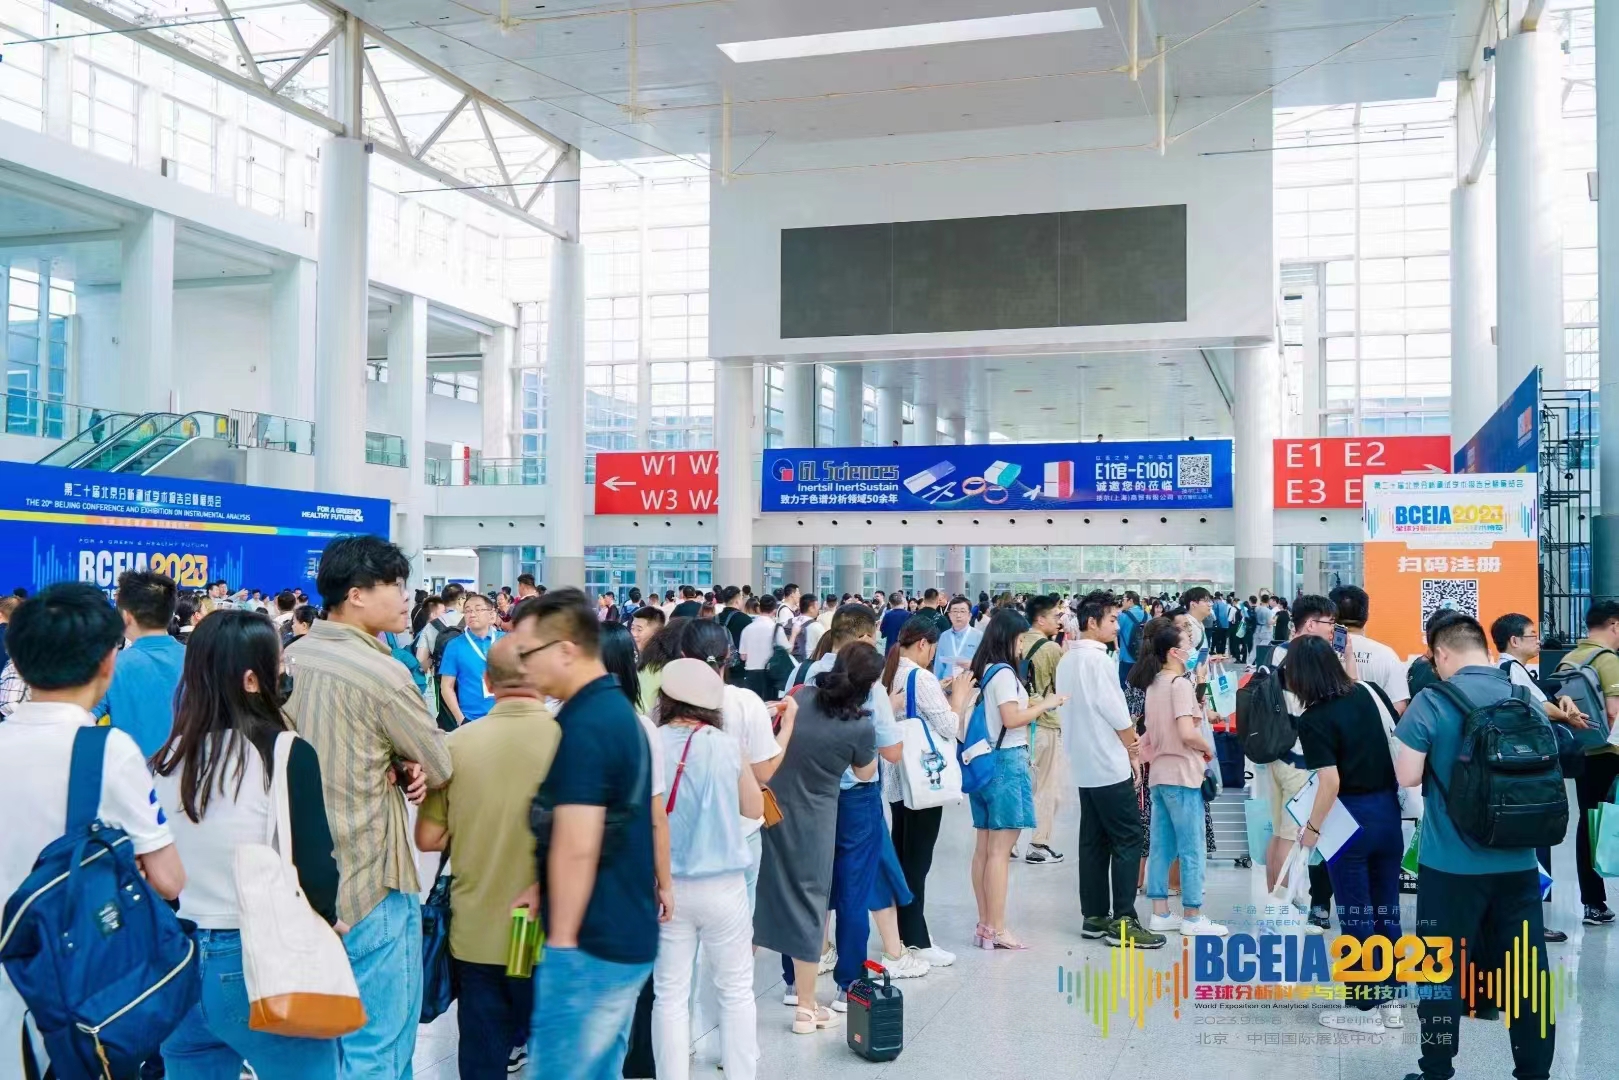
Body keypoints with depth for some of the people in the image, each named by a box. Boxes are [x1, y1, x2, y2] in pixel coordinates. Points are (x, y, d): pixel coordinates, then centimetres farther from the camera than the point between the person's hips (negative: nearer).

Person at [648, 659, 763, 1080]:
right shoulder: (726, 745, -8)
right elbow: (754, 808, 6)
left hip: (666, 886, 1)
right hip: (722, 884, -1)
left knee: (670, 995, 10)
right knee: (736, 991, 13)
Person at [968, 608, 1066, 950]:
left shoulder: (983, 670, 12)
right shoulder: (1004, 673, -13)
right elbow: (1011, 719, -20)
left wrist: (1029, 705, 13)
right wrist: (1044, 705, -9)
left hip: (985, 760, 9)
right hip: (1006, 761, -9)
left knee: (984, 847, 10)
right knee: (1000, 850, -6)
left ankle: (985, 925, 16)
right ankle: (997, 930, -3)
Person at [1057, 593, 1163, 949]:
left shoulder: (1067, 660, 12)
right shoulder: (1097, 658, -15)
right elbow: (1117, 714, -16)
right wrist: (1134, 751, -1)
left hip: (1084, 764, 9)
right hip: (1110, 764, -9)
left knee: (1094, 841, 11)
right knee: (1128, 840, -5)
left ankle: (1094, 916, 14)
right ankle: (1123, 922, -6)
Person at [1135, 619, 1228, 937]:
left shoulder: (1153, 684, 11)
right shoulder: (1180, 683, -15)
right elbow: (1187, 733, -23)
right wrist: (1208, 748, -7)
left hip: (1159, 773, 8)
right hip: (1181, 774, -8)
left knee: (1161, 847, 11)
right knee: (1192, 849, 1)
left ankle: (1160, 914, 16)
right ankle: (1192, 917, 7)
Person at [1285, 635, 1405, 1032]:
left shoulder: (1314, 719, -17)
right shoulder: (1370, 692, 1)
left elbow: (1330, 783, -23)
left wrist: (1312, 828, -11)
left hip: (1350, 820, -6)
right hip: (1389, 811, 6)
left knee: (1356, 916, 7)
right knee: (1387, 910, 16)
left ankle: (1365, 1008, 16)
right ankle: (1391, 1001, 26)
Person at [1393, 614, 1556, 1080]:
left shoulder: (1432, 702, -12)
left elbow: (1408, 776, -13)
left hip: (1452, 863, -4)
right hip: (1518, 861, 5)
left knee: (1443, 970, 8)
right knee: (1527, 971, 12)